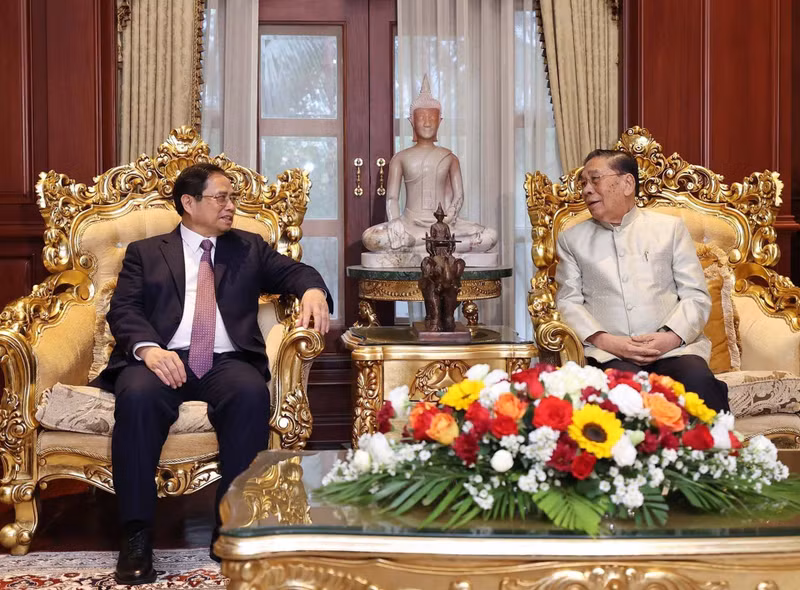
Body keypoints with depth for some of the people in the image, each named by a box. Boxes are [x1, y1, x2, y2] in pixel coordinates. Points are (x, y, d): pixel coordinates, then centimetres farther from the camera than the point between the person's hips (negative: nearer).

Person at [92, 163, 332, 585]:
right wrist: (149, 348, -18)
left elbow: (293, 272, 12)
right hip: (162, 359, -1)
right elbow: (123, 310, 4)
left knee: (252, 394, -34)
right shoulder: (145, 252, 18)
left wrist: (312, 290, -14)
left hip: (226, 361, 1)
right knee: (137, 396, -35)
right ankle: (136, 534, -27)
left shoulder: (249, 248, 24)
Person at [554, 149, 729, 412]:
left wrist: (673, 336, -10)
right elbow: (569, 301, 8)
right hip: (608, 352, -1)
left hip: (672, 346, 1)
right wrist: (606, 341, -10)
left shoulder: (670, 227, 16)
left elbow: (697, 296, 10)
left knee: (699, 381, -33)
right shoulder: (571, 239, 17)